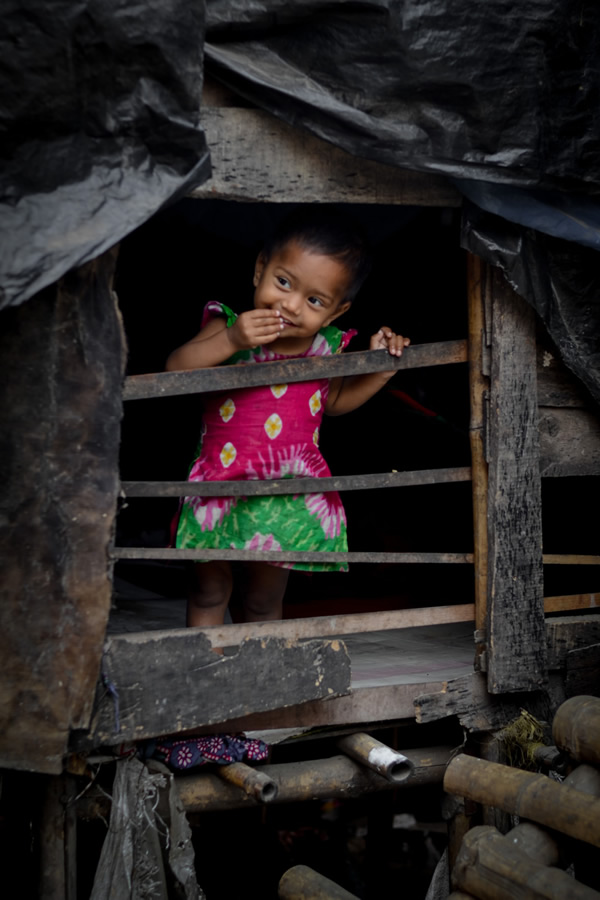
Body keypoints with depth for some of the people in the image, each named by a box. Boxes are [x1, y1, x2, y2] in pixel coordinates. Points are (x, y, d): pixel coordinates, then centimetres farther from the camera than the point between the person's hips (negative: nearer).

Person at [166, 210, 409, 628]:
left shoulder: (328, 346, -5)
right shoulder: (228, 327, -13)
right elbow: (175, 371, -24)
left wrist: (378, 368, -2)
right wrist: (229, 340, -35)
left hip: (292, 499, 2)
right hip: (222, 487, -2)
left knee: (266, 601, 18)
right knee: (210, 590, 15)